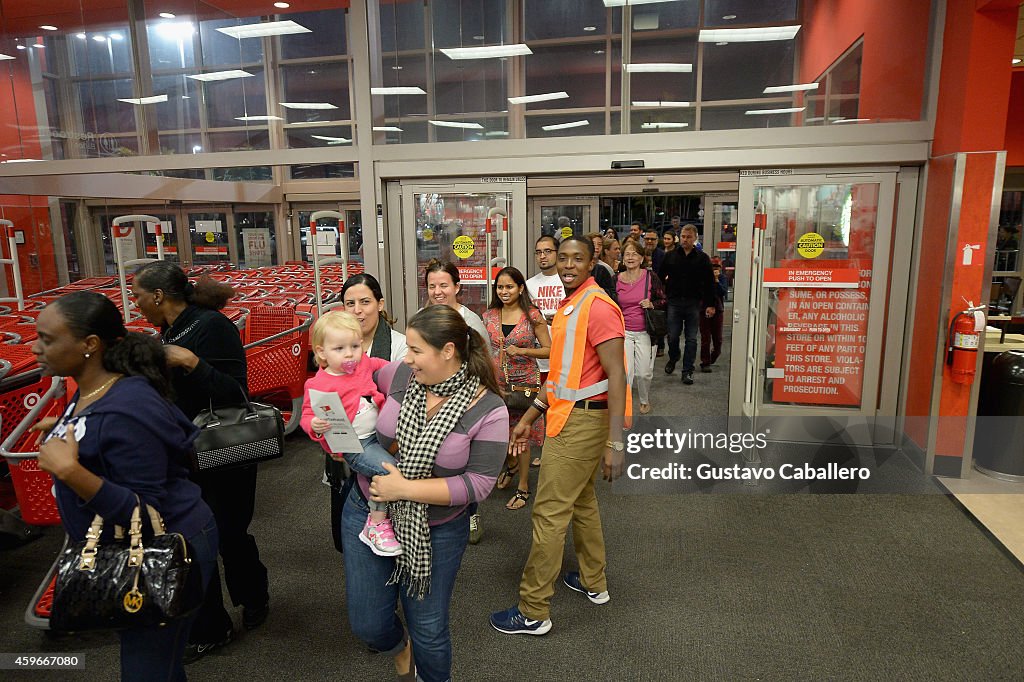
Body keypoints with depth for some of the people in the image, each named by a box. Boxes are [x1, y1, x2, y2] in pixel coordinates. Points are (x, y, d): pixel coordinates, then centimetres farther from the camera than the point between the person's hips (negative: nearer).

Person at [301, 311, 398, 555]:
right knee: (389, 469, -25)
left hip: (379, 432, 8)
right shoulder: (318, 385, -13)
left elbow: (380, 365, 26)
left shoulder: (364, 363, 5)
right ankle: (377, 525, -10)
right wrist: (315, 426, -31)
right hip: (353, 447, -7)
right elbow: (307, 416, -10)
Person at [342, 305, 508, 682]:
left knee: (429, 630, 12)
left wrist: (405, 488, -25)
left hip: (436, 531, -3)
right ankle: (400, 649, 49)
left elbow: (478, 483, -21)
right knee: (368, 624, 12)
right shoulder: (400, 375, -11)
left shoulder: (488, 410, -21)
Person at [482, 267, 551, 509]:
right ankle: (511, 465, 44)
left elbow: (549, 350, -6)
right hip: (496, 381, 4)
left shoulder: (532, 316, -7)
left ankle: (523, 487, 19)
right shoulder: (489, 316, 4)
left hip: (524, 382, -4)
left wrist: (520, 351, -18)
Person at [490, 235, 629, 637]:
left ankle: (533, 612, 9)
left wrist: (615, 443, -25)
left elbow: (615, 375, -21)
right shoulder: (568, 307, 13)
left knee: (550, 512, -3)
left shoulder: (597, 307, -17)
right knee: (581, 501, 21)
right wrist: (529, 418, 17)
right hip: (570, 416, 10)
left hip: (581, 422, -10)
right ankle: (593, 583, 39)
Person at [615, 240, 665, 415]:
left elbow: (663, 300, 4)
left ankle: (645, 401, 34)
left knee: (644, 372, 6)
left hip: (645, 332, -1)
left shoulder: (651, 277, -4)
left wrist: (651, 305, -15)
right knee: (625, 372, -9)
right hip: (624, 331, 1)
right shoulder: (617, 279, 1)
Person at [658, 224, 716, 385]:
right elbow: (660, 277, 11)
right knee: (673, 336, 4)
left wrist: (710, 304, -2)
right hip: (674, 302, 1)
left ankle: (687, 371, 9)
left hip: (694, 304, -1)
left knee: (691, 339, 2)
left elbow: (709, 283, 2)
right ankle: (673, 359, 33)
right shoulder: (671, 256, 6)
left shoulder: (702, 258, 2)